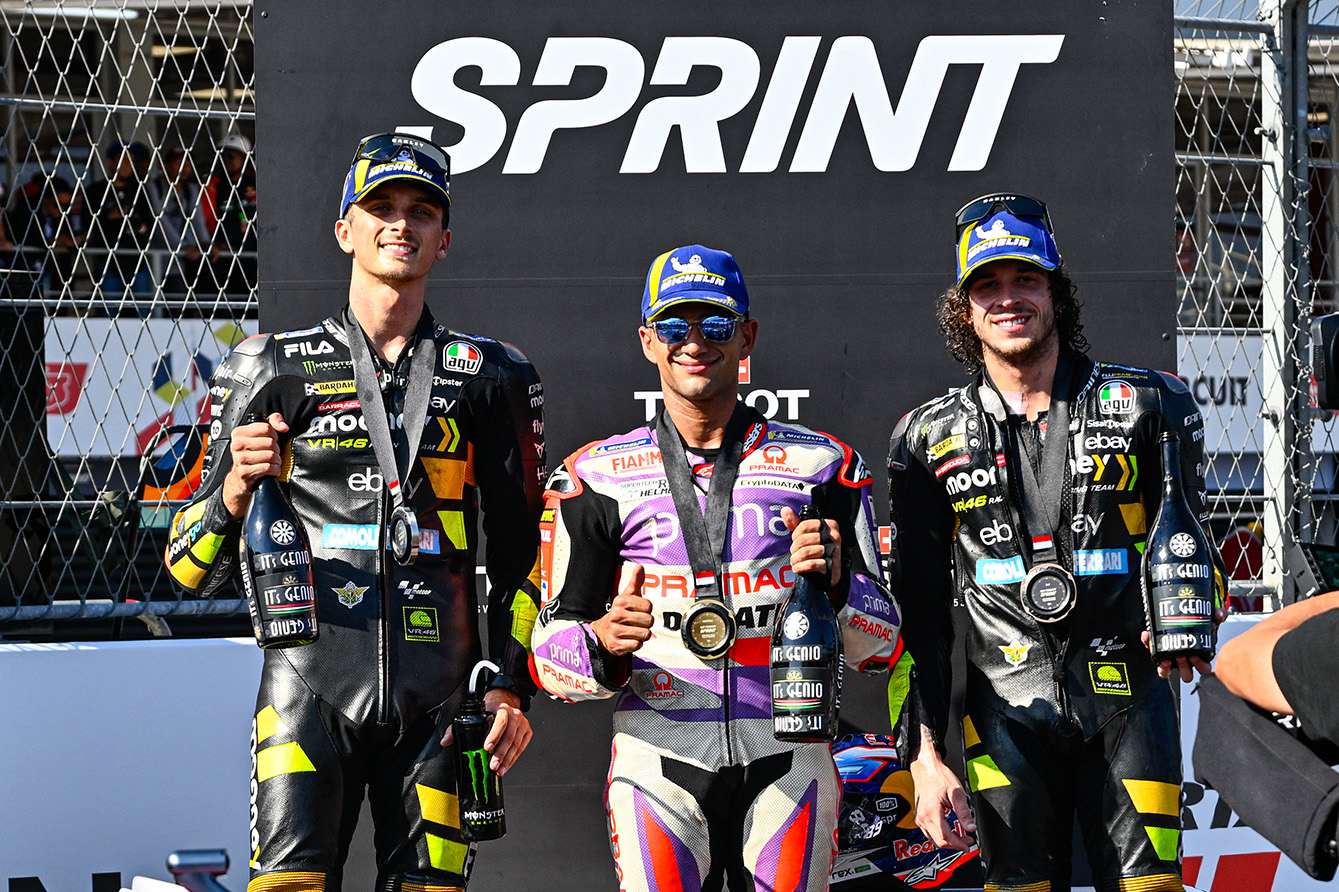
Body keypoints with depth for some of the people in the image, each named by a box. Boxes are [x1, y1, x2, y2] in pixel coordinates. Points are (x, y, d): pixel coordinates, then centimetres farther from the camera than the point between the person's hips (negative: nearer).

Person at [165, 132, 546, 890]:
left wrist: (512, 687, 3)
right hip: (310, 686, -1)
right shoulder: (274, 370, 8)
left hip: (440, 699, 2)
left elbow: (522, 551, 14)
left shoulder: (491, 377, 12)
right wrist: (237, 487, -12)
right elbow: (191, 568, 8)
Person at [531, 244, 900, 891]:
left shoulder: (821, 466, 8)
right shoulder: (598, 477, 6)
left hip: (787, 760, 1)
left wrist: (837, 583, -13)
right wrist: (605, 645, -18)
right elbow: (553, 654, 4)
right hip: (658, 761, -1)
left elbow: (880, 645, 7)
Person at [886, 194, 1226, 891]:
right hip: (1007, 713, 1)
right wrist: (925, 753, 2)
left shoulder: (1146, 406, 4)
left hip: (1129, 701, -1)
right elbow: (917, 610, 8)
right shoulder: (929, 439, 8)